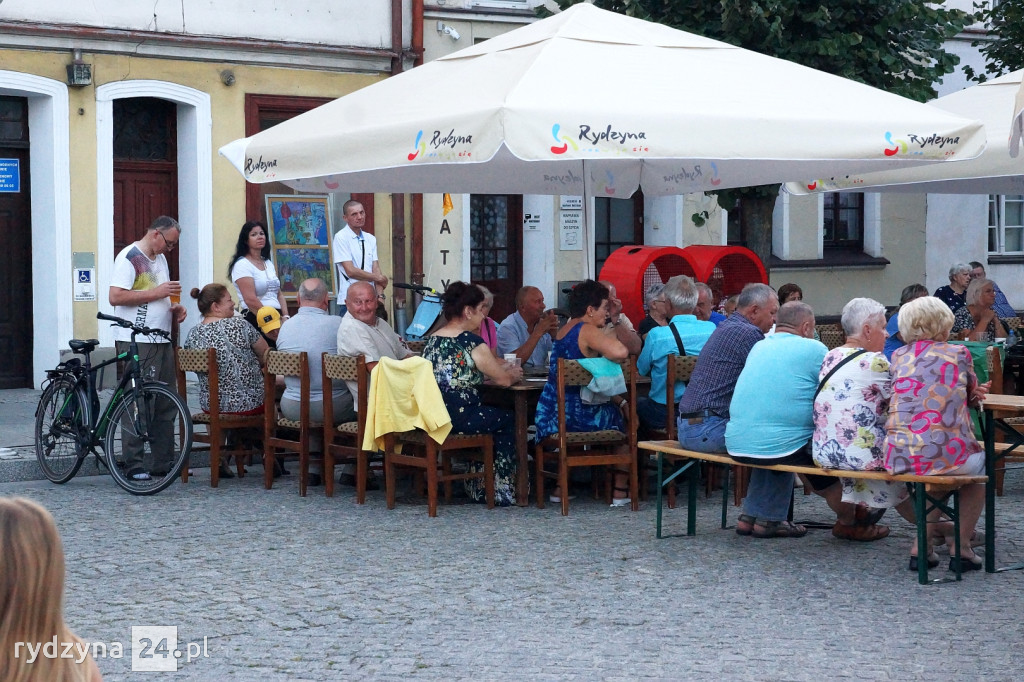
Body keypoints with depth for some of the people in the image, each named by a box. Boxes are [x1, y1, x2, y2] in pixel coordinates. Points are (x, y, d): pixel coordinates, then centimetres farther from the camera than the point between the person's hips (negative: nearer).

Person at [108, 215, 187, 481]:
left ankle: (163, 463, 15)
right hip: (137, 342, -9)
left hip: (161, 340, 9)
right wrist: (156, 293, -18)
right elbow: (115, 297, -19)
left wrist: (174, 309, 9)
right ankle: (134, 465, -2)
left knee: (166, 404, 9)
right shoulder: (129, 257, -9)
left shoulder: (160, 258, 19)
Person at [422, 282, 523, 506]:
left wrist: (503, 368, 25)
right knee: (508, 420, 16)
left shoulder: (433, 339, 12)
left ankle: (479, 487, 34)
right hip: (459, 418, -8)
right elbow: (503, 380, -5)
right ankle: (501, 490, 22)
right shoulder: (471, 342, -11)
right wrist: (513, 374, 19)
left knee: (488, 414, 30)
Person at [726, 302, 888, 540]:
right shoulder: (814, 349, -4)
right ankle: (849, 523, 27)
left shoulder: (759, 347, 14)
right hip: (779, 445, -7)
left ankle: (752, 516, 33)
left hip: (736, 444, 7)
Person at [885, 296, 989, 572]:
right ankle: (961, 548, 22)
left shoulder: (898, 357, 12)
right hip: (947, 453, -4)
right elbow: (971, 396, 18)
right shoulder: (958, 354, 3)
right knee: (980, 465, 29)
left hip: (899, 456, 4)